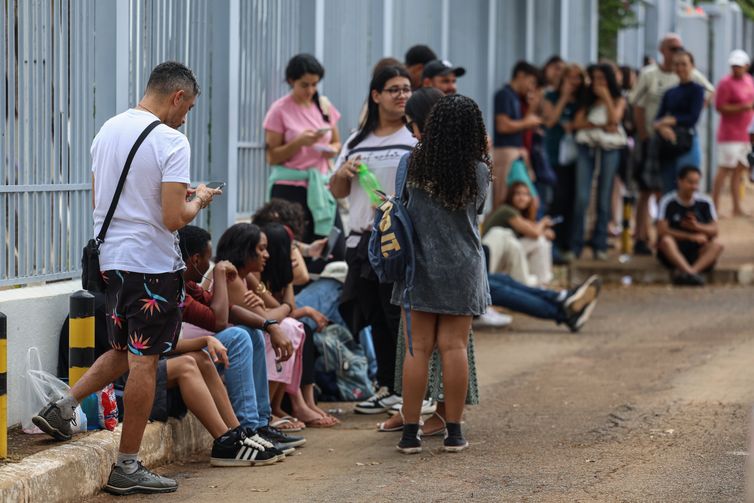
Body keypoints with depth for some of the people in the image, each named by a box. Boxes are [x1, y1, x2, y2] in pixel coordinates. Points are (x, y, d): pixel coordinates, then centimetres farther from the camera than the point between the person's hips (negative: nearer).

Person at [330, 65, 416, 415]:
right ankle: (387, 388, 21)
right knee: (376, 318, 11)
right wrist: (343, 173, 0)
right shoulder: (357, 142, 15)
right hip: (362, 240, 6)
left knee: (402, 317, -7)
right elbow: (338, 192, 21)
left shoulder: (417, 140, -1)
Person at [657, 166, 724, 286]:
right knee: (666, 241, -33)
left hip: (697, 250, 3)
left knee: (716, 245, -26)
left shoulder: (705, 202, 5)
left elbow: (714, 231, 2)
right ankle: (690, 272, -53)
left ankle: (684, 273, -48)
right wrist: (691, 237, -14)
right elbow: (662, 231, -12)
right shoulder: (668, 202, -4)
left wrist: (697, 227, -20)